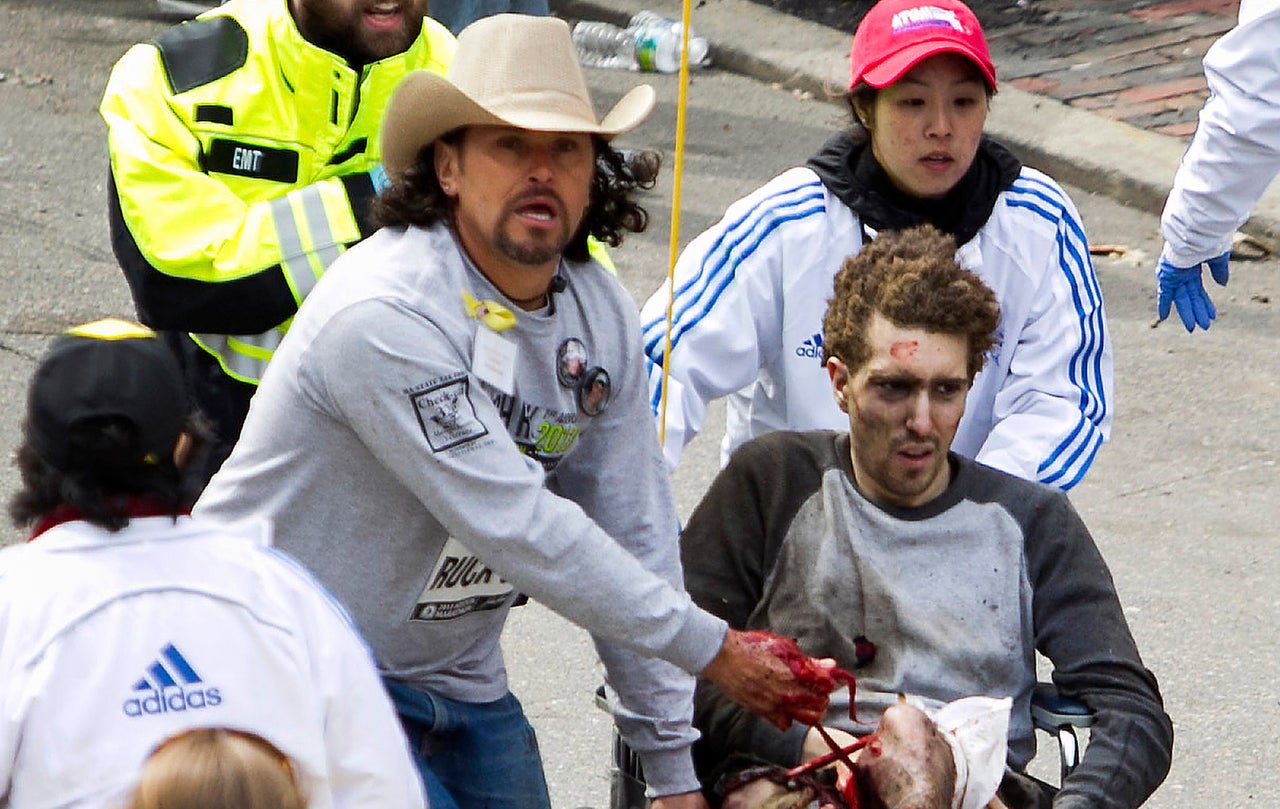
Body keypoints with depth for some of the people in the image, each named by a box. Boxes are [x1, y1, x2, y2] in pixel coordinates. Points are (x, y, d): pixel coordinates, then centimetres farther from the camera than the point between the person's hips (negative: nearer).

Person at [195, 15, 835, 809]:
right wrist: (712, 648, -22)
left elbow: (636, 536, 2)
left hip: (458, 677, 7)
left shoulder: (603, 318, -2)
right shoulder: (381, 317, -27)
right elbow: (518, 527, -27)